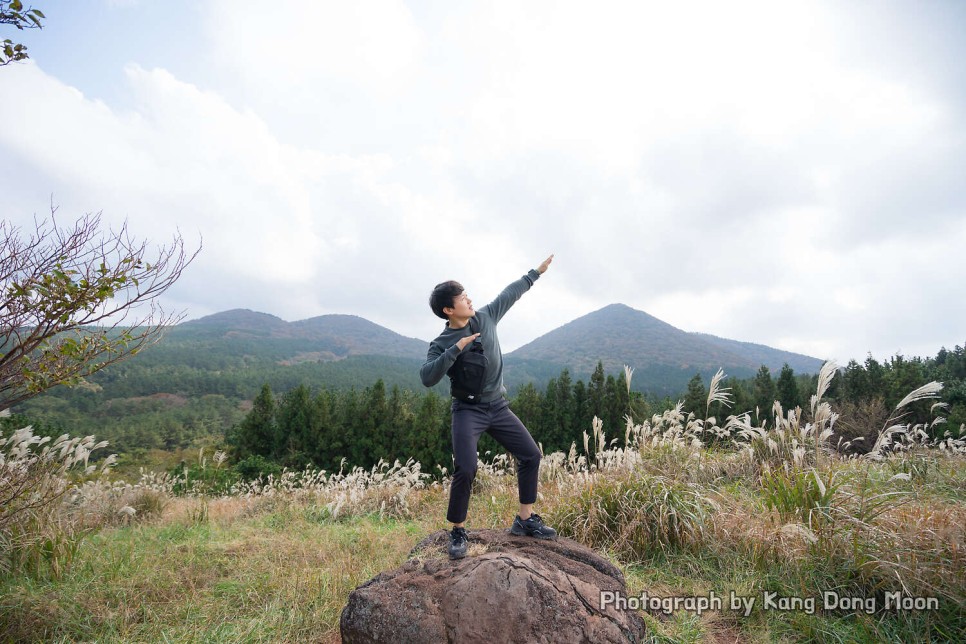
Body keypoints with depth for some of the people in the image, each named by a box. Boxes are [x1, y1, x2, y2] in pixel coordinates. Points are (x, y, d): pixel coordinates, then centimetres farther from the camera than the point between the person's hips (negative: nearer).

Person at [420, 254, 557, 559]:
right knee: (465, 469, -19)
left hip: (499, 407, 5)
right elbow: (427, 378, -24)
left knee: (531, 455, 5)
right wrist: (456, 349, -28)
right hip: (468, 411, -5)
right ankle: (458, 531, 4)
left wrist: (536, 272, 20)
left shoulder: (486, 317, 1)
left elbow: (510, 294, 14)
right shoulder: (442, 344, -10)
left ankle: (525, 520, 20)